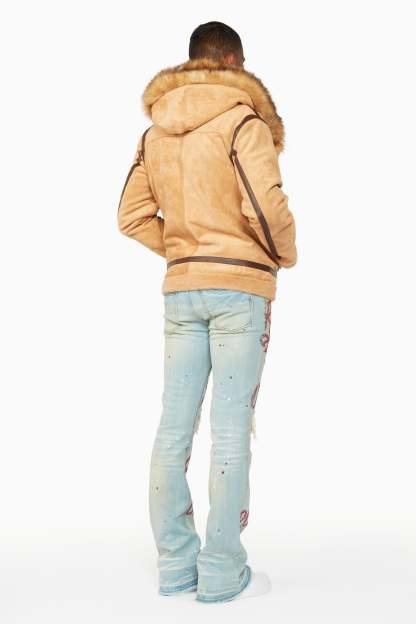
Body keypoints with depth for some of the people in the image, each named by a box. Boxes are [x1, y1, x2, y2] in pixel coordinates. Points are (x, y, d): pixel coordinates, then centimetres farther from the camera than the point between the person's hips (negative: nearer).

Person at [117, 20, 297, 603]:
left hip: (181, 289, 6)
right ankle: (222, 573, 6)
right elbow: (267, 206, -16)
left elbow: (133, 216, 10)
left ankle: (176, 567, 17)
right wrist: (286, 254, 2)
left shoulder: (155, 130, 12)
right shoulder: (243, 121, -6)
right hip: (240, 287, -6)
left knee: (174, 429, 6)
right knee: (231, 430, -2)